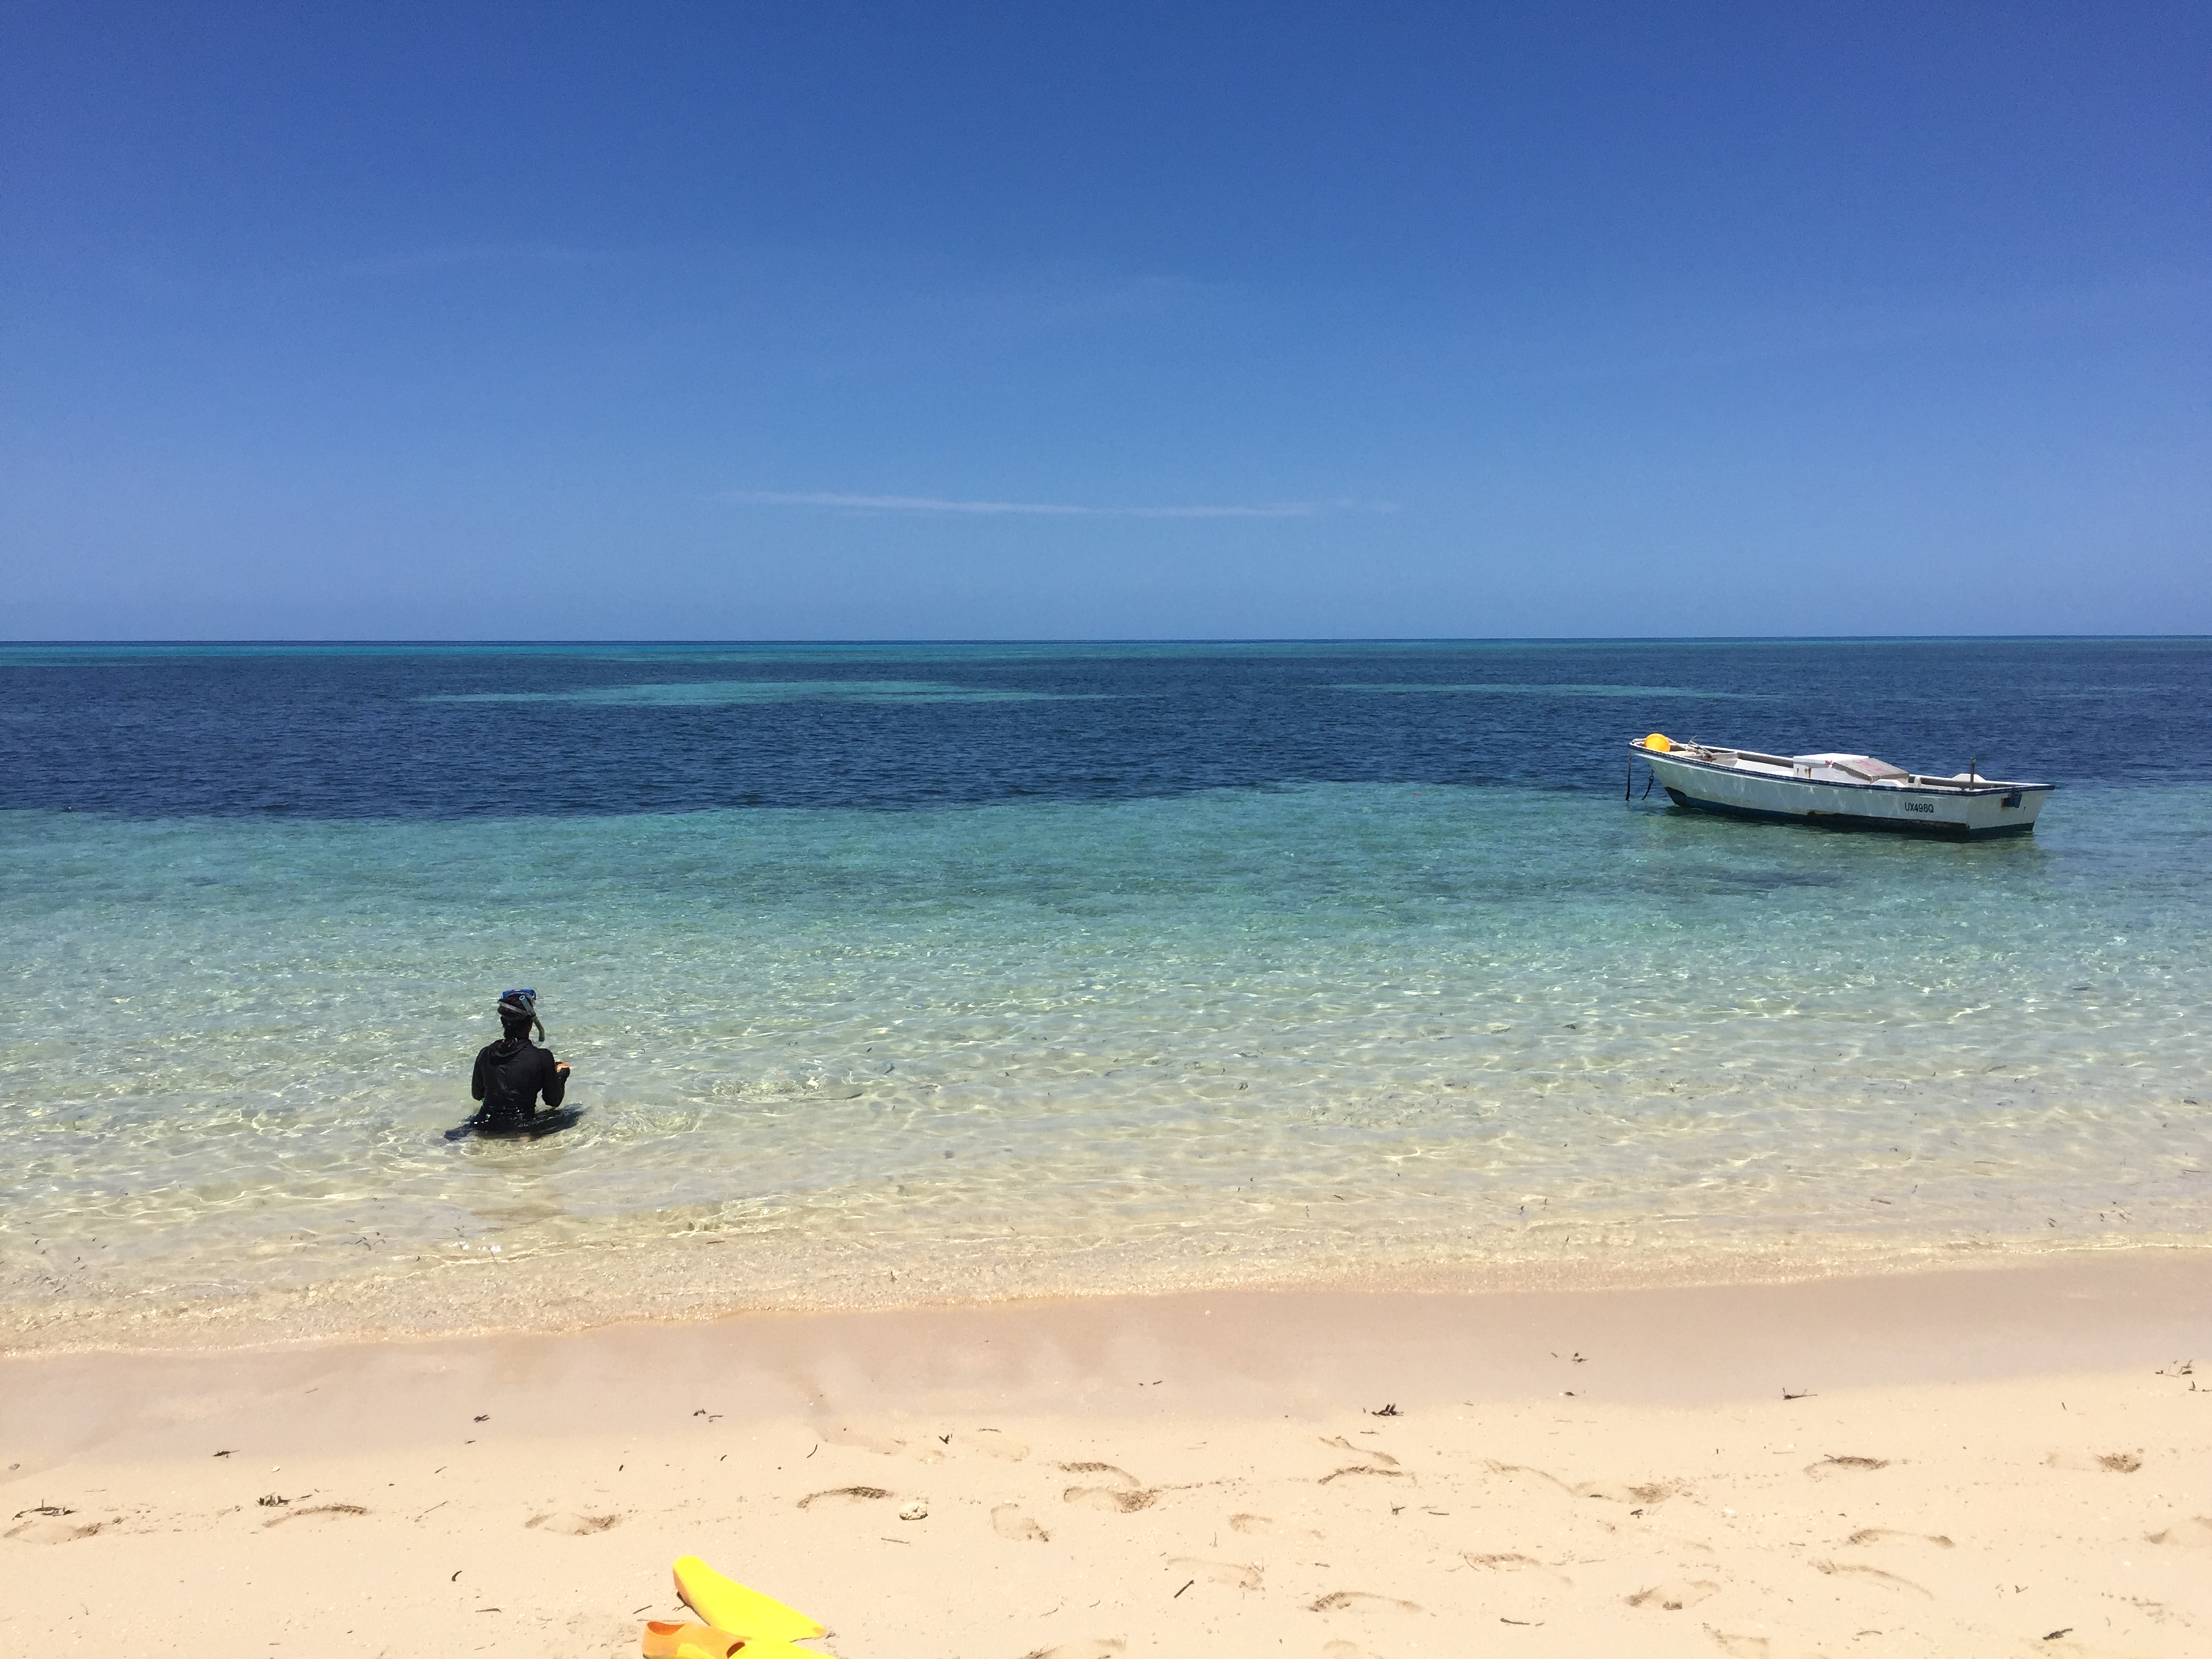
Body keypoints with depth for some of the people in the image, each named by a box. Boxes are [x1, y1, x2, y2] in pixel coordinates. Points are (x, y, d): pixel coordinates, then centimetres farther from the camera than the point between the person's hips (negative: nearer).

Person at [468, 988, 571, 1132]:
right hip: (520, 1129, -5)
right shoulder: (542, 1057, -15)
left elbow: (477, 1094, 12)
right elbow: (553, 1101, -3)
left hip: (485, 1127, 6)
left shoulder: (485, 1054, -4)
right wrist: (561, 1074, 15)